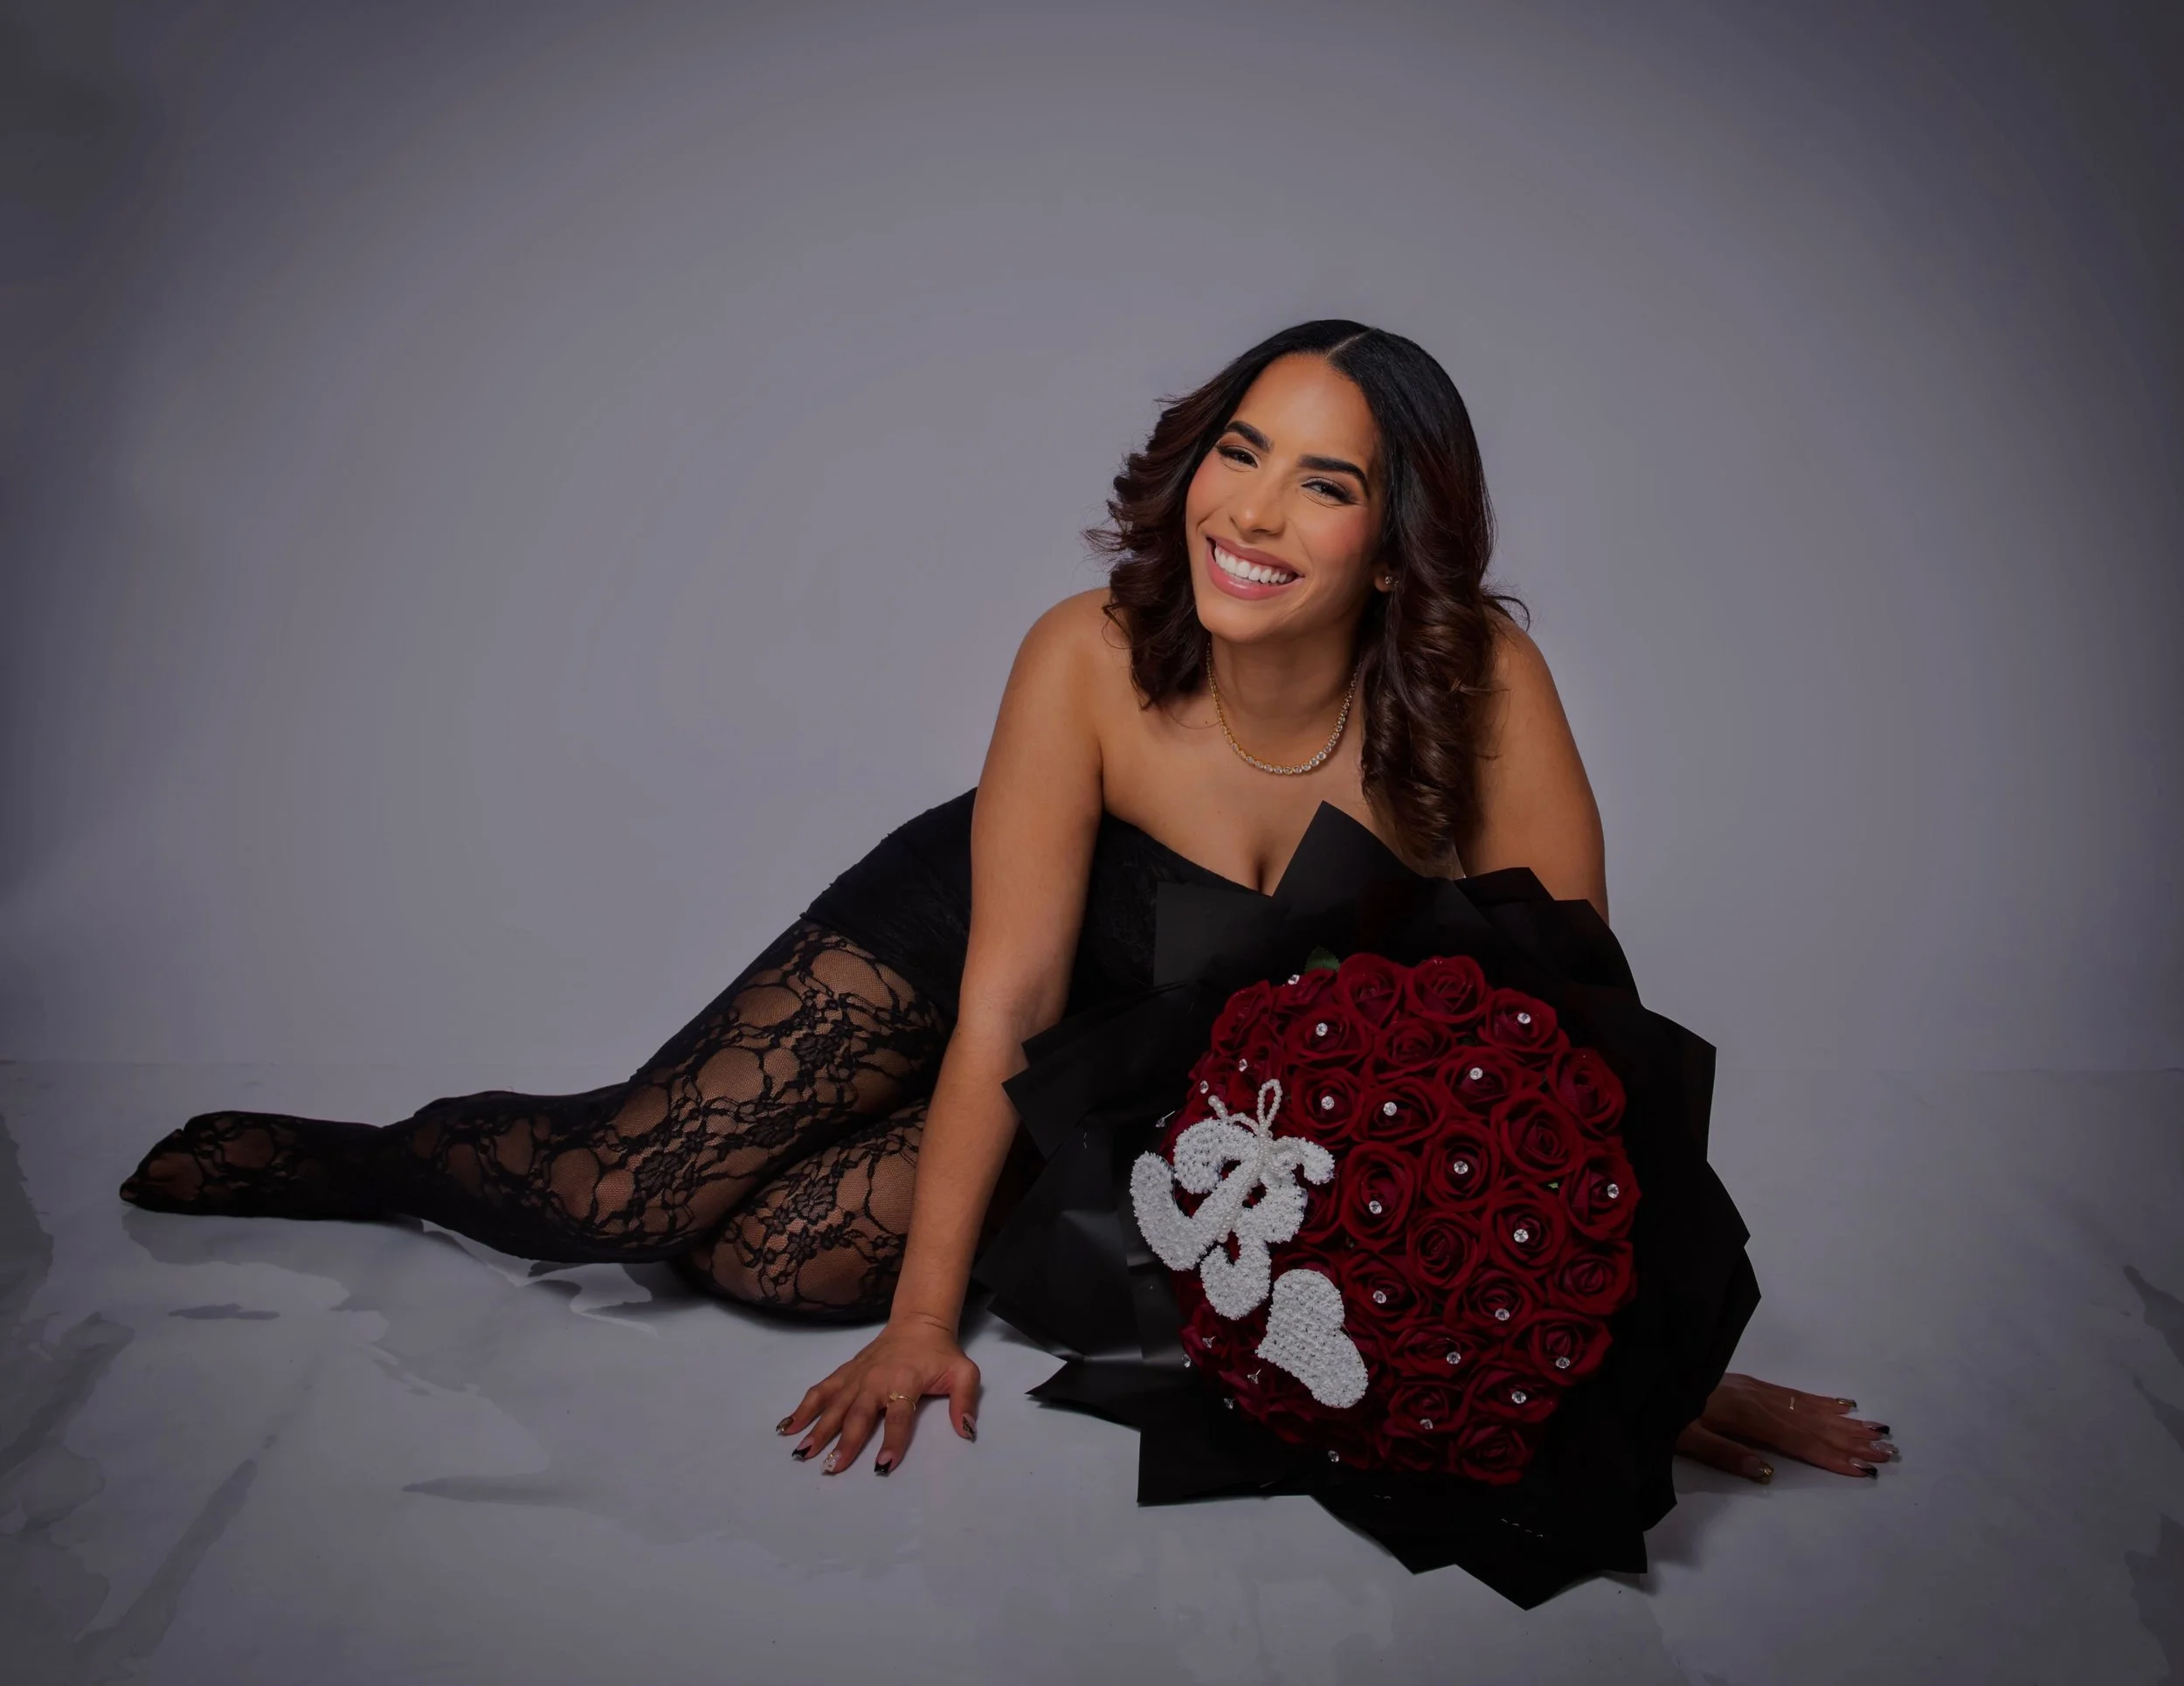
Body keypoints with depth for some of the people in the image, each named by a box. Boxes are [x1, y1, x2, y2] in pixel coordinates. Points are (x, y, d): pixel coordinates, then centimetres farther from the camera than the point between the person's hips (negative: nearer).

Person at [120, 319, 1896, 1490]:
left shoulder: (1482, 687, -29)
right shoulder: (1088, 659, -28)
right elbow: (1009, 994, -23)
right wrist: (925, 1321, -19)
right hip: (963, 931, 0)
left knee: (778, 1261, -15)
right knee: (619, 1192, -8)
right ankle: (360, 1156, 27)